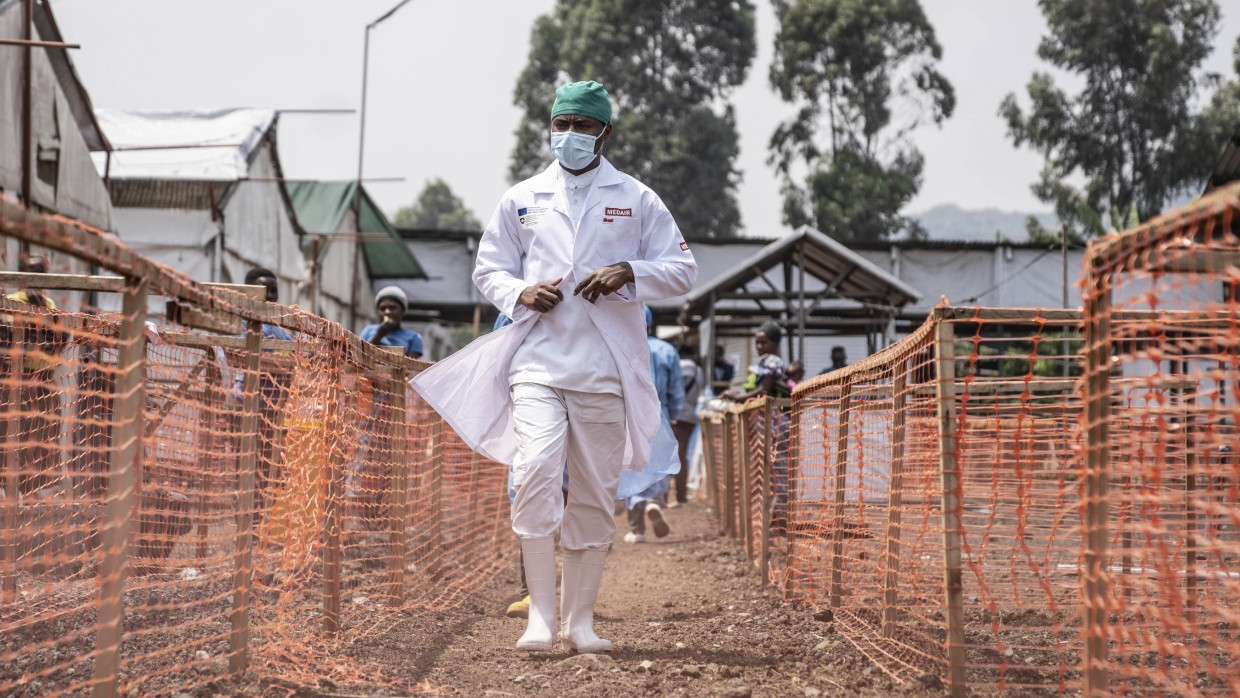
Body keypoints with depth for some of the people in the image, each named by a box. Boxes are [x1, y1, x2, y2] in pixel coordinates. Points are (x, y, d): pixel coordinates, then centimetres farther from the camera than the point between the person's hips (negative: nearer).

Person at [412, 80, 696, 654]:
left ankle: (580, 621, 12)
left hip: (605, 370, 0)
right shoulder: (521, 199, 13)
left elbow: (683, 270, 8)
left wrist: (628, 273, -11)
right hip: (537, 363, 0)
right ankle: (540, 615, -15)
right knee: (536, 473, -19)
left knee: (595, 495, 3)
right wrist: (520, 294, -4)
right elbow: (488, 268, 18)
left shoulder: (637, 201, 9)